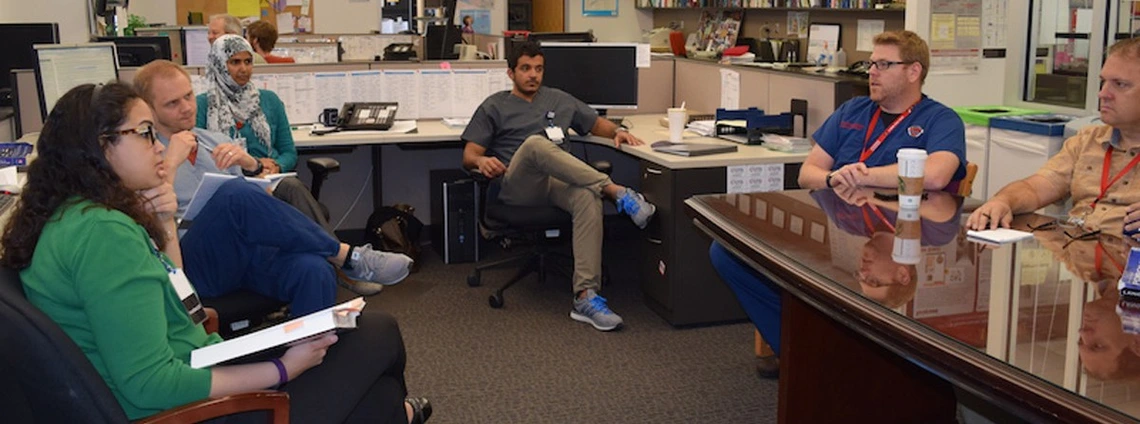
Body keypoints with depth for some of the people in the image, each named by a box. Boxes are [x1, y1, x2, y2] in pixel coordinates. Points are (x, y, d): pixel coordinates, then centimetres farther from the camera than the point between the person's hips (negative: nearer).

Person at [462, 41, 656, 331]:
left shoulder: (560, 100, 28)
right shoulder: (495, 107, 19)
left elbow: (596, 124, 34)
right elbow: (469, 154, 11)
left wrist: (617, 131, 11)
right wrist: (481, 161, -14)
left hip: (558, 183, 3)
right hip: (517, 186, -2)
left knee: (588, 198, -35)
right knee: (534, 143, -36)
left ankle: (586, 297, -42)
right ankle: (617, 192, -38)